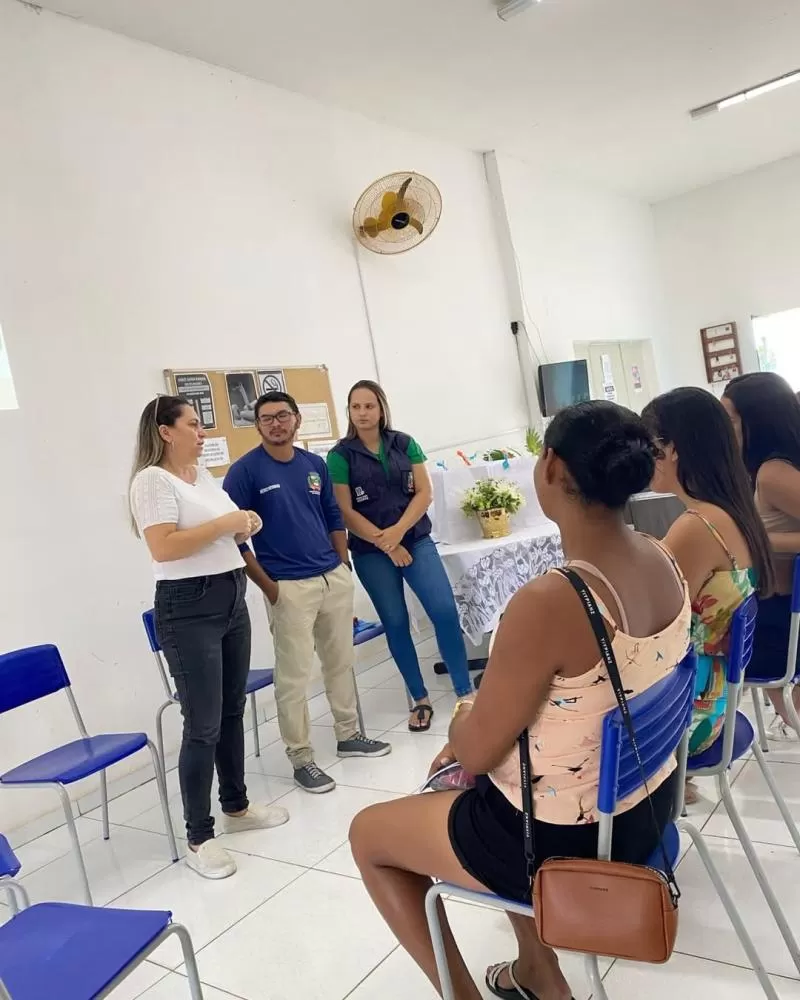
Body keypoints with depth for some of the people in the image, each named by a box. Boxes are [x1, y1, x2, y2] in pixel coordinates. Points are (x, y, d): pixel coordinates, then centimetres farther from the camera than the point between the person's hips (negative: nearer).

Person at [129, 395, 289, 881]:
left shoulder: (204, 474, 13)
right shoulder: (152, 480, -11)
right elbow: (163, 548, -22)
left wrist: (244, 528, 1)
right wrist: (224, 523, -19)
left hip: (233, 599, 8)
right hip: (189, 609, -8)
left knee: (233, 711, 16)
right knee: (204, 725, -3)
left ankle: (236, 806, 32)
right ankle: (199, 838, 11)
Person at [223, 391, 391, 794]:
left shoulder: (315, 464, 8)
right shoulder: (244, 471, -8)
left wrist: (344, 565, 8)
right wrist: (268, 586, -10)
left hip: (335, 578, 6)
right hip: (289, 587, -5)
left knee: (341, 662, 17)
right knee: (293, 676, 1)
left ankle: (349, 735, 33)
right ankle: (301, 758, 15)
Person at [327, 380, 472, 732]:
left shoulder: (405, 444, 3)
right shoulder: (340, 456, -4)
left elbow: (424, 493, -1)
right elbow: (346, 512, -7)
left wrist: (398, 531, -15)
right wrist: (386, 545, -11)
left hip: (416, 541, 1)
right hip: (371, 553, -1)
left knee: (445, 611, -9)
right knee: (396, 623, 6)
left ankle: (466, 693, 4)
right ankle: (421, 700, 20)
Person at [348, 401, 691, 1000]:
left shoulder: (548, 602, -34)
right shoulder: (664, 562, -8)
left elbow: (474, 753, -21)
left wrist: (464, 719, 2)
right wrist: (488, 725, 10)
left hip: (564, 837, -7)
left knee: (367, 833, 15)